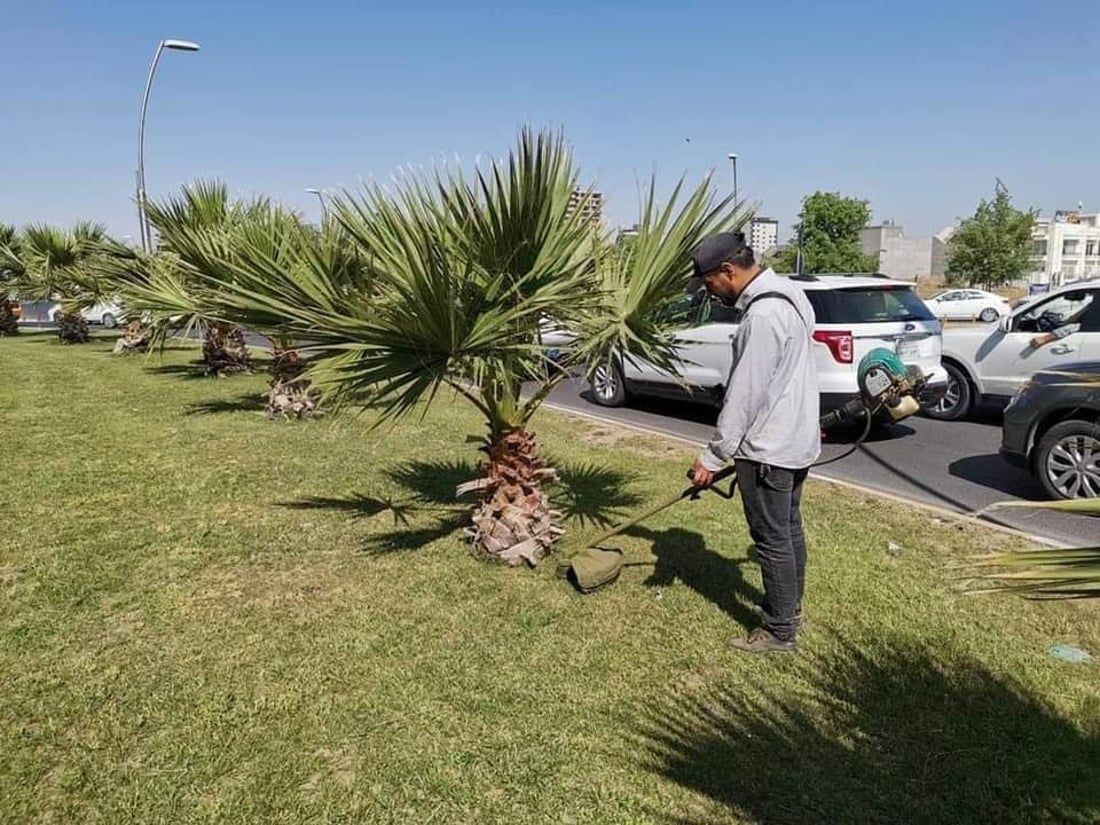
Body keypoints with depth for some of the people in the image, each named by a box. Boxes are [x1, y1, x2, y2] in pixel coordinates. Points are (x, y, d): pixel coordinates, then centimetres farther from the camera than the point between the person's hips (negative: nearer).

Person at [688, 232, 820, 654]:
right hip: (795, 438, 11)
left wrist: (713, 457, -17)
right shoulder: (783, 294, 10)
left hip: (770, 448, -10)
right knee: (788, 529, 20)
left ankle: (779, 632, 15)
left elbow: (744, 394, -23)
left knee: (772, 540, 1)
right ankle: (789, 608, 36)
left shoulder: (764, 314, -24)